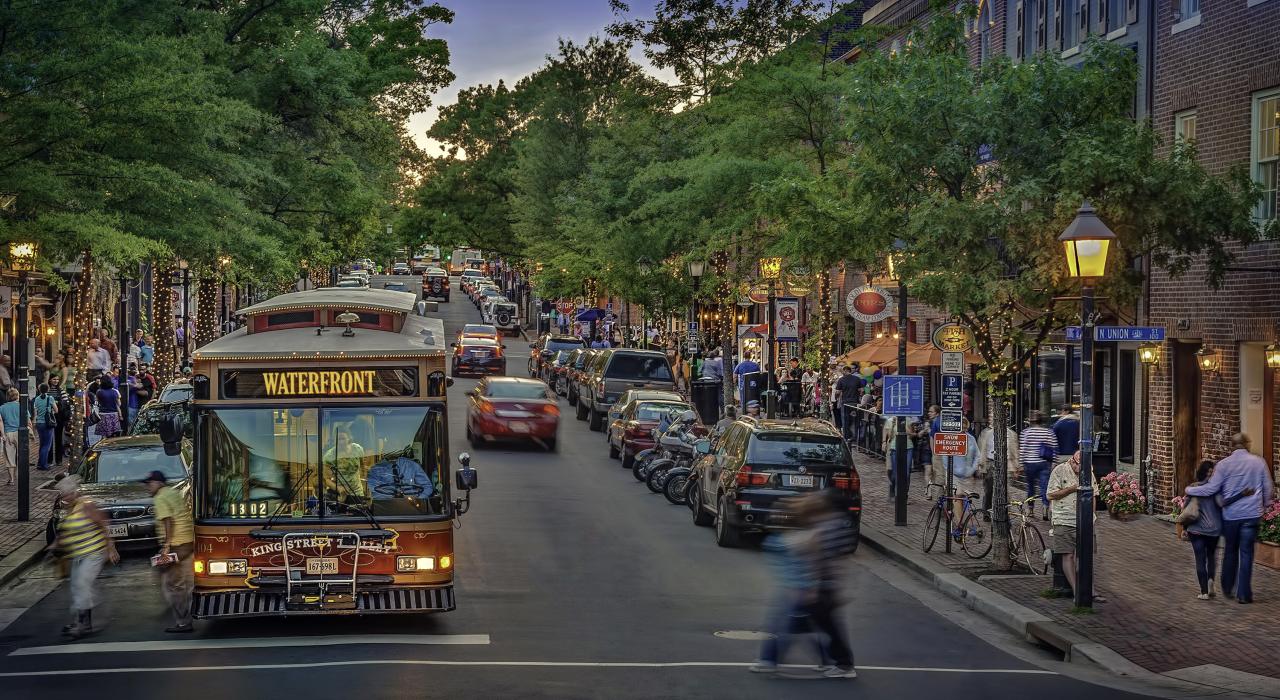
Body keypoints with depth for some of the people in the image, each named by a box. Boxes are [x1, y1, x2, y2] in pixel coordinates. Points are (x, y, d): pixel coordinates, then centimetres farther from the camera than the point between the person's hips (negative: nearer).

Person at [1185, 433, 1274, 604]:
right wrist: (1265, 505, 23)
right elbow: (1267, 488, 6)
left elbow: (1211, 488, -8)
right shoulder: (1258, 462, -2)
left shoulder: (1223, 464, -7)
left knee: (1230, 551, 17)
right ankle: (1243, 594, 2)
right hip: (1251, 514, 0)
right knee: (1246, 553, 3)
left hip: (1230, 515, 0)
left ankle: (1228, 589, 26)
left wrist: (1189, 490, 6)